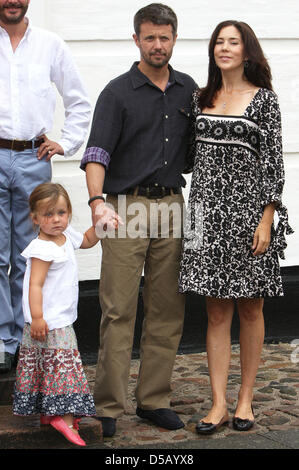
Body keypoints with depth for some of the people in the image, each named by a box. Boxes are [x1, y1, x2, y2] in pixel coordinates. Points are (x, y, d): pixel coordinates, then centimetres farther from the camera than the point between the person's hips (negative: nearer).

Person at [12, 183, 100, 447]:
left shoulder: (66, 237, 7)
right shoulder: (43, 249, -19)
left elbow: (87, 241, 29)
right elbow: (35, 285, -22)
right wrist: (37, 318, -27)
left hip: (62, 320, 9)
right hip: (48, 322, -9)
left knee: (51, 367, 13)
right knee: (62, 364, -11)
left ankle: (48, 414, 20)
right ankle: (65, 418, -11)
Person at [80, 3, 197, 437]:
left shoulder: (188, 89, 13)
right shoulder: (117, 92, -2)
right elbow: (97, 153, -11)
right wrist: (98, 201, -27)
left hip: (171, 206, 4)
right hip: (125, 207, -4)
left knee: (168, 309, 6)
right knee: (119, 310, -5)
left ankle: (154, 400, 16)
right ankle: (109, 406, 1)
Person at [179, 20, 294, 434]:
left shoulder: (263, 98, -1)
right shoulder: (201, 98, 11)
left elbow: (273, 160, -4)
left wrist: (266, 218, -11)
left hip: (249, 206, -3)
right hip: (207, 209, 3)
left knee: (250, 308, 7)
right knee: (217, 311, 4)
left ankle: (246, 399, 18)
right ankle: (219, 403, 8)